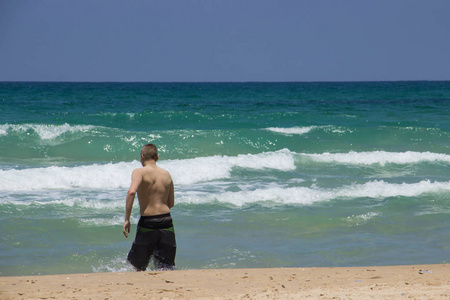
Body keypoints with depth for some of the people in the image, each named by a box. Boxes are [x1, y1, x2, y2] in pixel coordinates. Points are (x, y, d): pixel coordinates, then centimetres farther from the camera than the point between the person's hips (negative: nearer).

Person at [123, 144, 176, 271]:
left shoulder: (139, 172, -5)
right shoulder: (166, 174, 11)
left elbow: (131, 191, -24)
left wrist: (127, 219, -21)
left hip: (148, 223, -4)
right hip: (166, 222, 4)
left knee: (139, 267, 15)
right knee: (165, 269, 4)